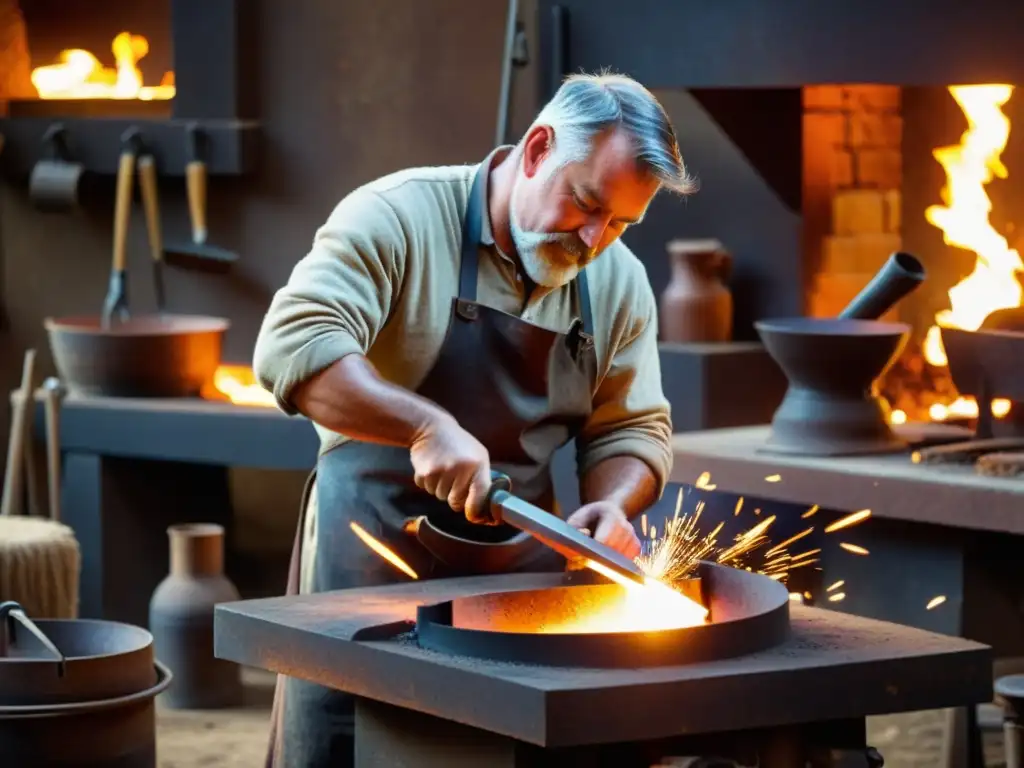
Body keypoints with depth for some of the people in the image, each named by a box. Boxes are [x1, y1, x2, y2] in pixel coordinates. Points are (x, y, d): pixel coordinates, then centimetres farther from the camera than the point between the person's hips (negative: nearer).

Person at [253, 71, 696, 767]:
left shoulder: (619, 282, 5)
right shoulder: (400, 218, -12)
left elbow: (633, 428, 11)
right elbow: (292, 346, -24)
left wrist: (609, 506, -11)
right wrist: (427, 426, -34)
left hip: (526, 572, 5)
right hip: (372, 568, -4)